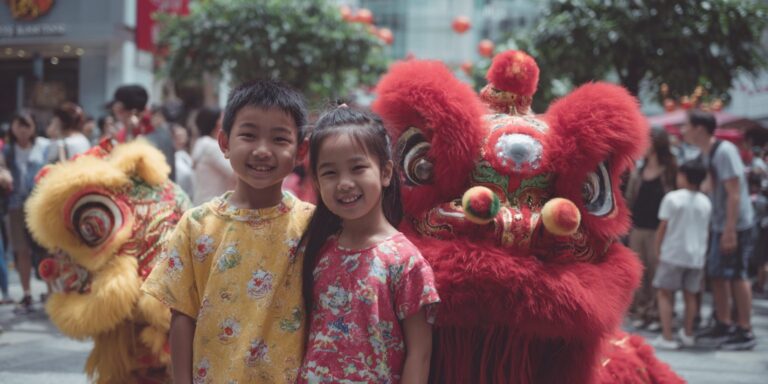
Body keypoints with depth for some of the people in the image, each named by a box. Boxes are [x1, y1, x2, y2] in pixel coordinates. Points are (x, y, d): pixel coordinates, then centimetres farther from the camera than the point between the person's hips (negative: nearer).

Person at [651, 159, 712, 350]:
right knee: (690, 295, 14)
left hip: (673, 254, -5)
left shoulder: (672, 198, -9)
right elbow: (707, 230, 13)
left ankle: (667, 337, -5)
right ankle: (687, 334, 21)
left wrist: (658, 249, 5)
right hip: (696, 255, 5)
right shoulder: (706, 202, 6)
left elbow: (663, 228, -7)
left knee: (665, 294, 1)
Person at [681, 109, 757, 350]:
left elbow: (734, 192, -22)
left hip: (735, 226, -9)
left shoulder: (724, 151, -18)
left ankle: (745, 332, 6)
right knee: (717, 275, 13)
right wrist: (720, 228, 14)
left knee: (736, 276, -3)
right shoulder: (705, 154, 10)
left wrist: (730, 230, -24)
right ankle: (723, 326, 24)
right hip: (718, 225, 9)